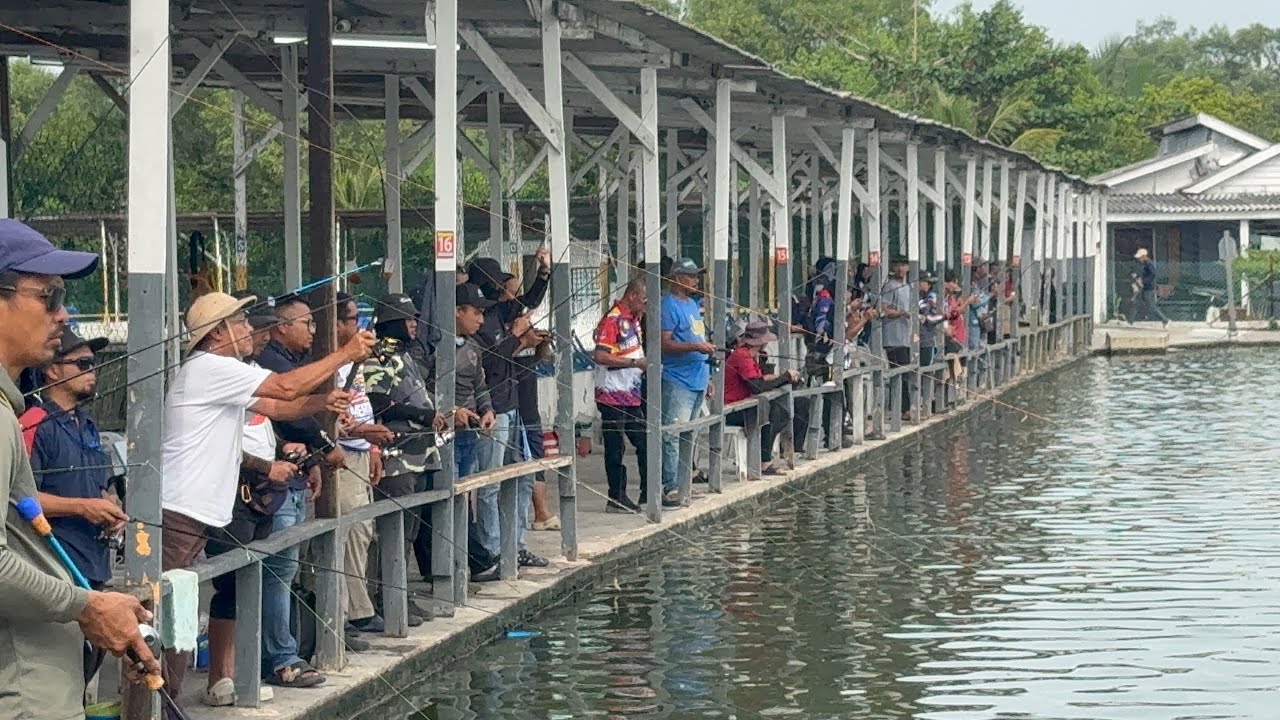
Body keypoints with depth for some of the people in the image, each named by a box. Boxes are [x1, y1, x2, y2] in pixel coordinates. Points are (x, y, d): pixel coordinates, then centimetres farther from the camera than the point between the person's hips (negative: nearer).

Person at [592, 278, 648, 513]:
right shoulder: (613, 320, -15)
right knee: (615, 447, -3)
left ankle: (648, 492, 20)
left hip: (631, 395, 9)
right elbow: (600, 356, -25)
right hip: (612, 395, -9)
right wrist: (635, 362, -23)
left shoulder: (633, 319, 15)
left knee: (644, 441, 12)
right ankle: (616, 498, 2)